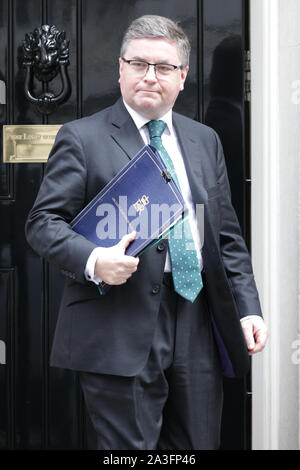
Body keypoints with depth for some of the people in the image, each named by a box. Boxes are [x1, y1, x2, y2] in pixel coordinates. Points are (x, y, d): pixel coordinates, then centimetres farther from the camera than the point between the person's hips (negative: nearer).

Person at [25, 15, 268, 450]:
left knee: (200, 444, 12)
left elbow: (227, 236, 16)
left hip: (199, 331, 5)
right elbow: (43, 222, -3)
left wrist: (247, 309, 7)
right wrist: (91, 259, -22)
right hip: (120, 334, -5)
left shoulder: (205, 140, 16)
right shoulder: (81, 137, 0)